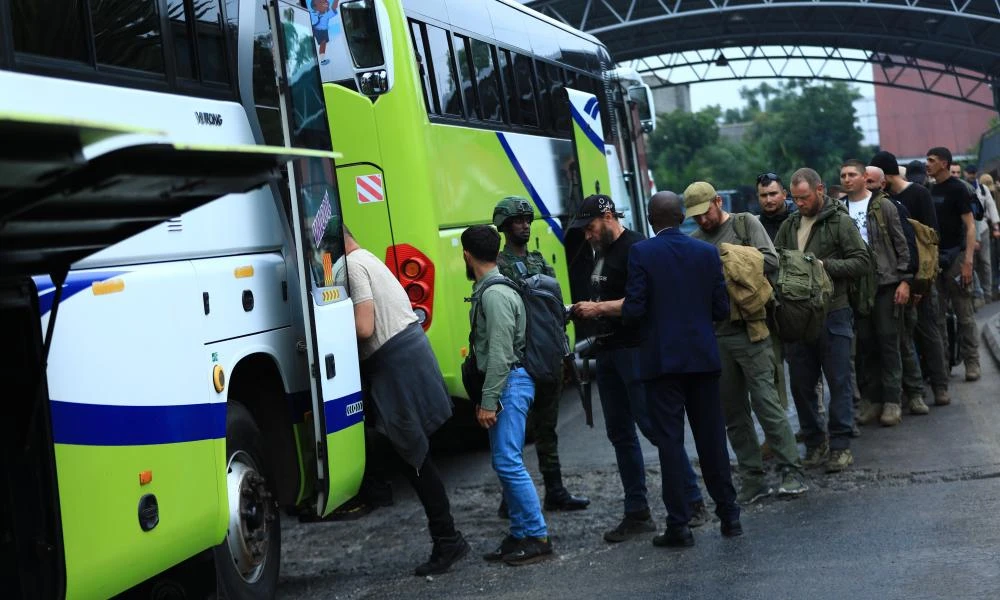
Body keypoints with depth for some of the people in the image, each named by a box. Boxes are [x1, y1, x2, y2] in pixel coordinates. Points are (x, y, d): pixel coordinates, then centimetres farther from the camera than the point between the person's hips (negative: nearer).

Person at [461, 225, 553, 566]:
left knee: (507, 462, -10)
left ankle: (537, 537, -7)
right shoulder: (486, 292, 15)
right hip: (506, 383, 10)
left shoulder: (495, 294, -16)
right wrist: (486, 397, 18)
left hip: (509, 382, -10)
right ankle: (520, 534, 16)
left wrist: (488, 402, -20)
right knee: (505, 463, 11)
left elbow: (500, 353, -21)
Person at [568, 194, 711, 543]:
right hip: (608, 351, 10)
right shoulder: (602, 252, 18)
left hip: (636, 350, -10)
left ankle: (693, 502, -1)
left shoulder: (635, 249, -12)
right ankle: (636, 514, 14)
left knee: (654, 426, -10)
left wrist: (600, 308, -18)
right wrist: (588, 312, 11)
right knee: (620, 434, 9)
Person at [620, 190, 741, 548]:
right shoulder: (707, 253, 2)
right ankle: (729, 516, 18)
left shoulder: (641, 253, -8)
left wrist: (626, 313, 9)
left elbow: (634, 310, -13)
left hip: (662, 360, -3)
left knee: (670, 441, 0)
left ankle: (679, 525, 1)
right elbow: (721, 310, 3)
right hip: (703, 358, 3)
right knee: (712, 438, 12)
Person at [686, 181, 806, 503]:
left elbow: (770, 261, -7)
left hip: (748, 328, -5)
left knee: (765, 399, -9)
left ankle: (791, 471, -3)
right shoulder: (694, 241, 14)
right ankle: (753, 478, 15)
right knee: (732, 411, 7)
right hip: (714, 334, 5)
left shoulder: (745, 223, 4)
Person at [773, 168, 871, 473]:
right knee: (801, 383, 8)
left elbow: (862, 262, -8)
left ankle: (840, 445, 6)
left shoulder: (840, 222, -3)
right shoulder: (789, 225, 13)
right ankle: (814, 443, 19)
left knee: (839, 382, 0)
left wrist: (824, 265, -16)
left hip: (833, 313, -5)